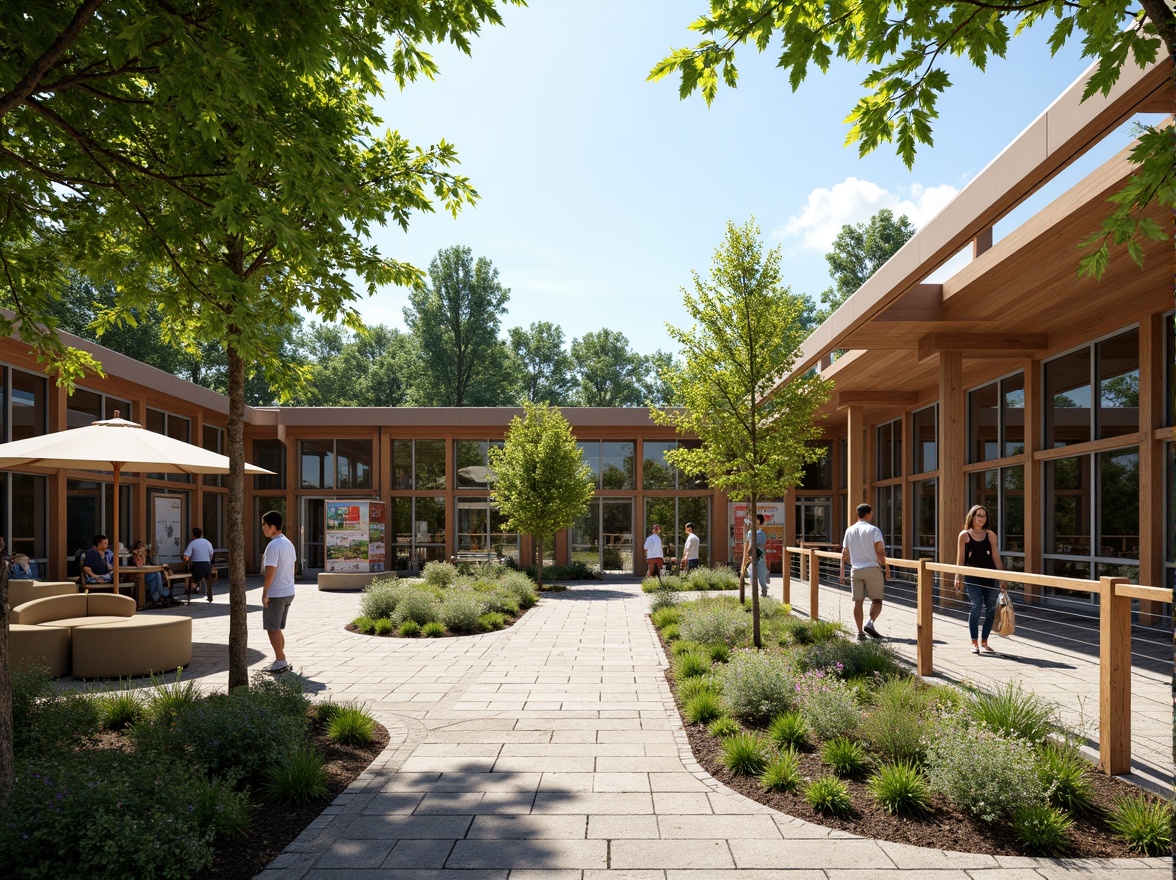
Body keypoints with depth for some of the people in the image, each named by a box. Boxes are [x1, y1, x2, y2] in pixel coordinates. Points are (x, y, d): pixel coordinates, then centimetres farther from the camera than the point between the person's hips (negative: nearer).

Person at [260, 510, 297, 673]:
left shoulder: (273, 546, -18)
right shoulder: (288, 543, 10)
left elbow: (270, 572, -21)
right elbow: (293, 566, 17)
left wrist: (264, 593, -15)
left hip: (275, 594, -9)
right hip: (289, 592, 9)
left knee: (272, 629, 2)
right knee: (277, 628, 18)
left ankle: (280, 662, 4)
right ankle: (281, 660, 22)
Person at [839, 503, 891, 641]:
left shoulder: (849, 530, 10)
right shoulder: (873, 530, -5)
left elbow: (845, 553, 12)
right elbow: (880, 551, -13)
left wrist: (842, 570, 17)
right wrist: (886, 566, -4)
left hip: (856, 570, 4)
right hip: (872, 569, -4)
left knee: (858, 602, 4)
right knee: (877, 600, 5)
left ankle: (860, 632, 3)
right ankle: (870, 623, -15)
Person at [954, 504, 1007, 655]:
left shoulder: (991, 535, 7)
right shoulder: (964, 535, 1)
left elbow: (996, 557, 8)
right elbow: (960, 559, 1)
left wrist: (1002, 578, 6)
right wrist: (957, 577, -6)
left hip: (990, 577, 3)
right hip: (972, 578, -3)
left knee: (990, 609, 2)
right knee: (977, 606, -12)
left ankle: (984, 642, 15)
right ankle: (974, 643, -1)